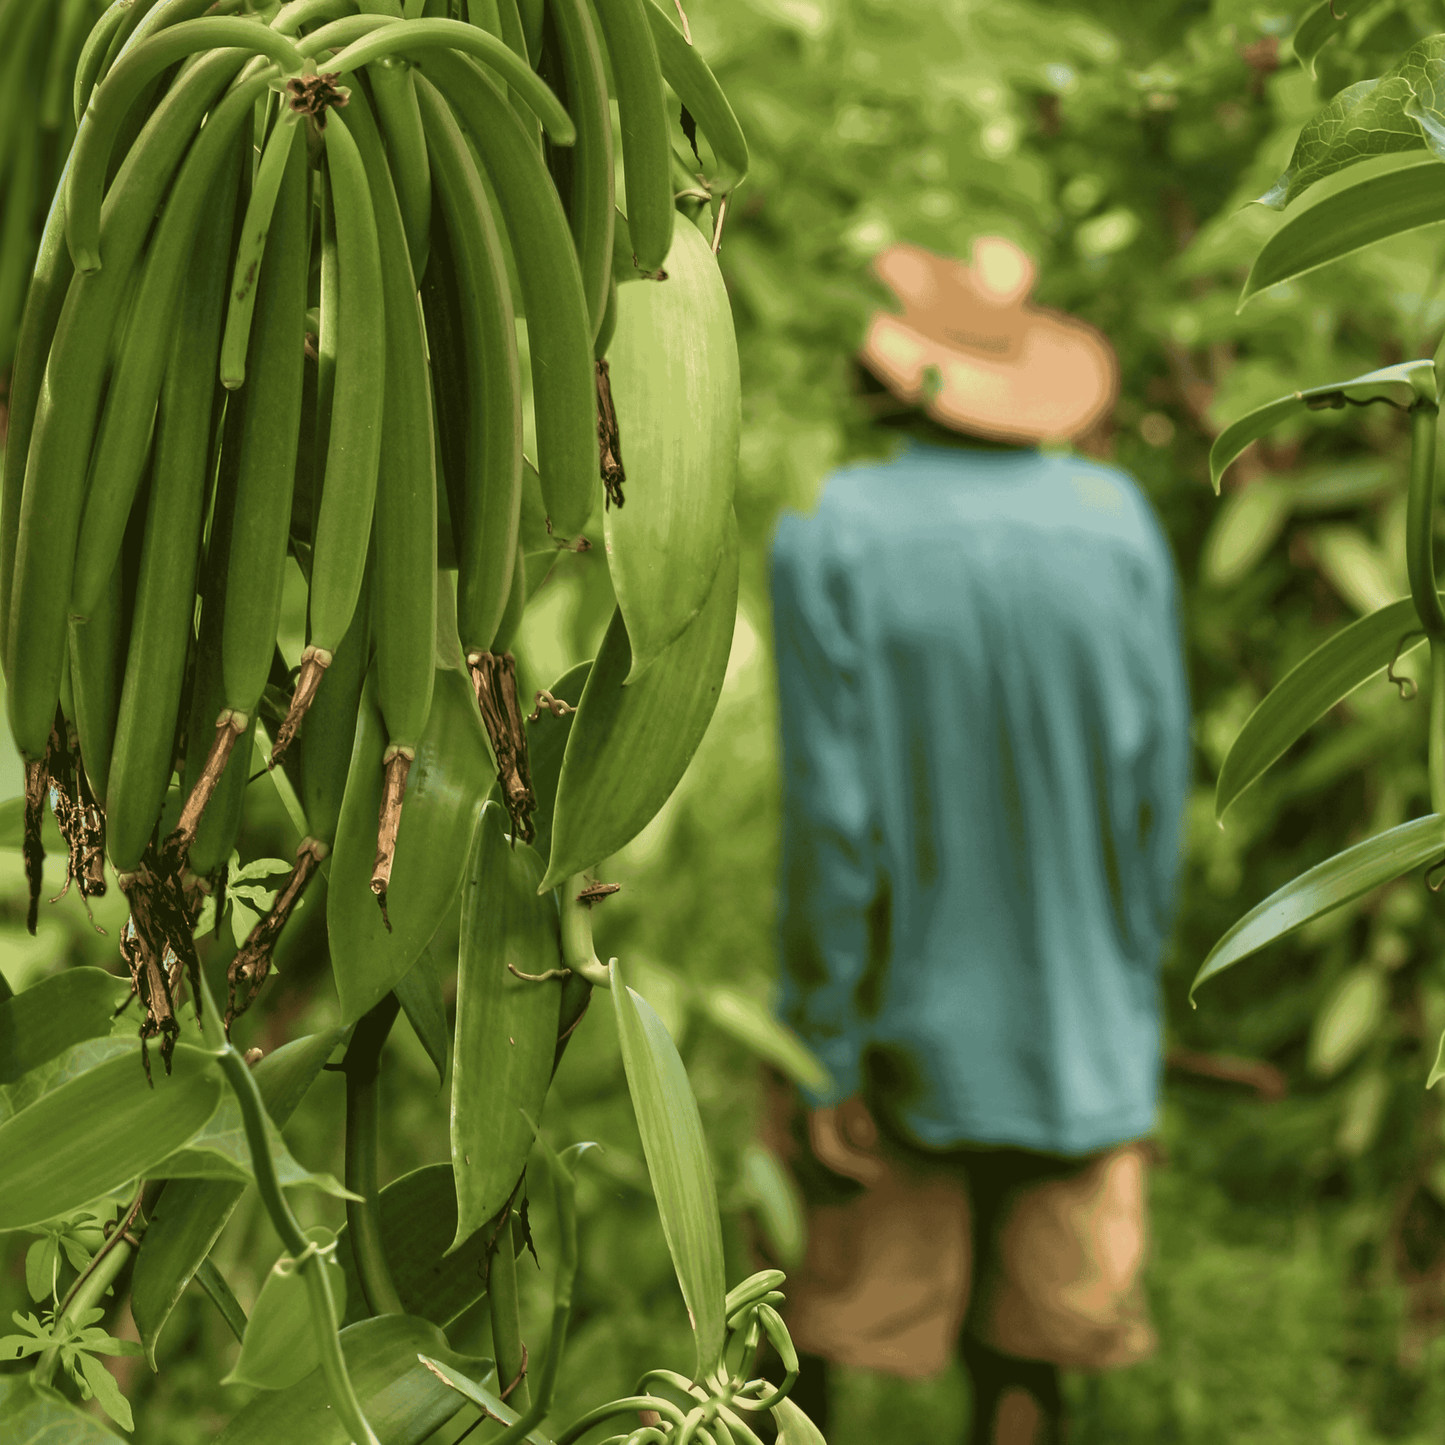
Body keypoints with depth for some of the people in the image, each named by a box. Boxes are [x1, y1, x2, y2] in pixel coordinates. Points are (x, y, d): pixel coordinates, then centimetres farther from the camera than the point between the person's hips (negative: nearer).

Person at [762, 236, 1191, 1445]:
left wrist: (821, 1058, -8)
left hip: (901, 1026, -2)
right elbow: (1159, 786, -1)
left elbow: (830, 815, -15)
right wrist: (1131, 982, 12)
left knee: (816, 1338, 14)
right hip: (1077, 1042, 2)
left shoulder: (831, 541, -14)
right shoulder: (1118, 524, -5)